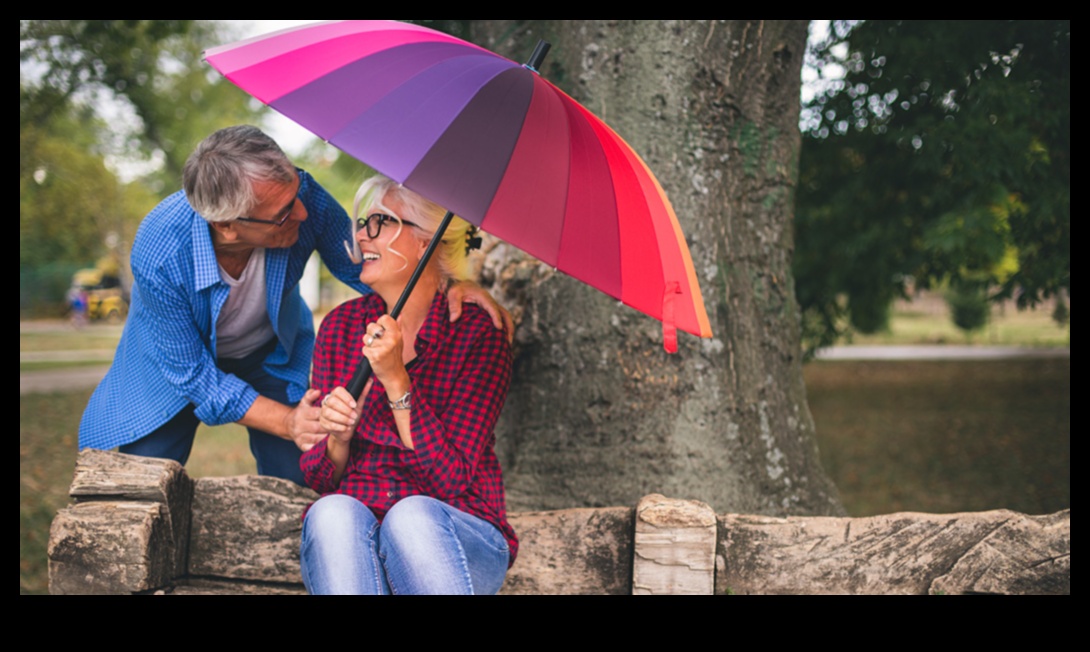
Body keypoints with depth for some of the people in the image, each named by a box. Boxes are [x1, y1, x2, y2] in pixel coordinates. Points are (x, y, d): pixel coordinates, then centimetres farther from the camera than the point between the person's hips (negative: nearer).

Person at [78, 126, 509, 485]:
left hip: (272, 352, 2)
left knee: (294, 482, -6)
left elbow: (362, 264, -17)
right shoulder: (158, 256, -40)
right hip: (179, 353, -2)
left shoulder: (301, 197, -35)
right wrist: (287, 422, -38)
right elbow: (193, 374, -28)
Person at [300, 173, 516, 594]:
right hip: (350, 539, 3)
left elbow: (450, 478, -13)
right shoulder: (340, 326, 7)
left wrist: (395, 379, -20)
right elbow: (319, 479, 8)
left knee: (412, 514, -36)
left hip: (457, 540, -3)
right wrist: (337, 440, -15)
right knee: (333, 513, -31)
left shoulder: (478, 335, -5)